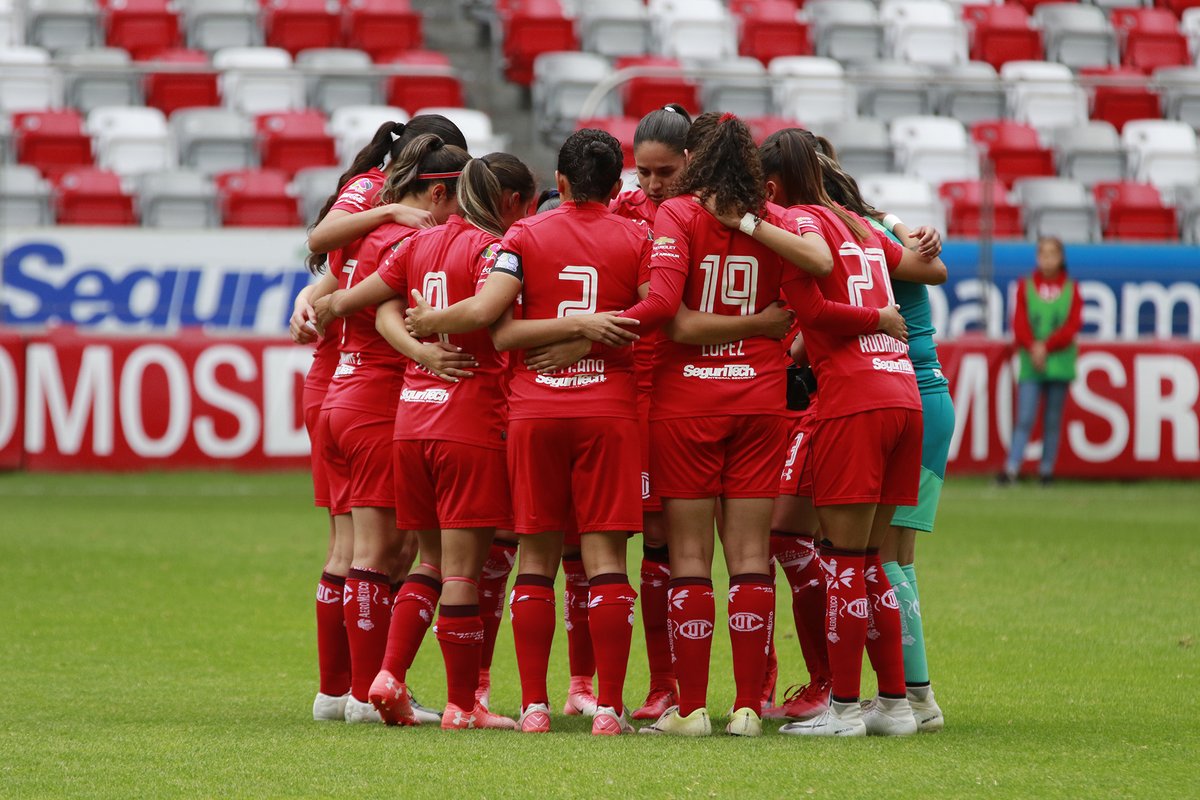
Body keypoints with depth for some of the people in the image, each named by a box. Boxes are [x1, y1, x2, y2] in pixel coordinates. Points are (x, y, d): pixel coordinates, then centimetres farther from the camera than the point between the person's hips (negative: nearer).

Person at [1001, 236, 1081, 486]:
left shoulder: (1071, 289, 6)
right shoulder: (1025, 287, 7)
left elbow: (1073, 325, -2)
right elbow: (1019, 323, 1)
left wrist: (1046, 346, -13)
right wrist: (1032, 347, -15)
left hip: (1059, 361, 1)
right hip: (1030, 364, -1)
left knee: (1053, 421, 4)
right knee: (1024, 418, -11)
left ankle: (1046, 470, 10)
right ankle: (1011, 468, -15)